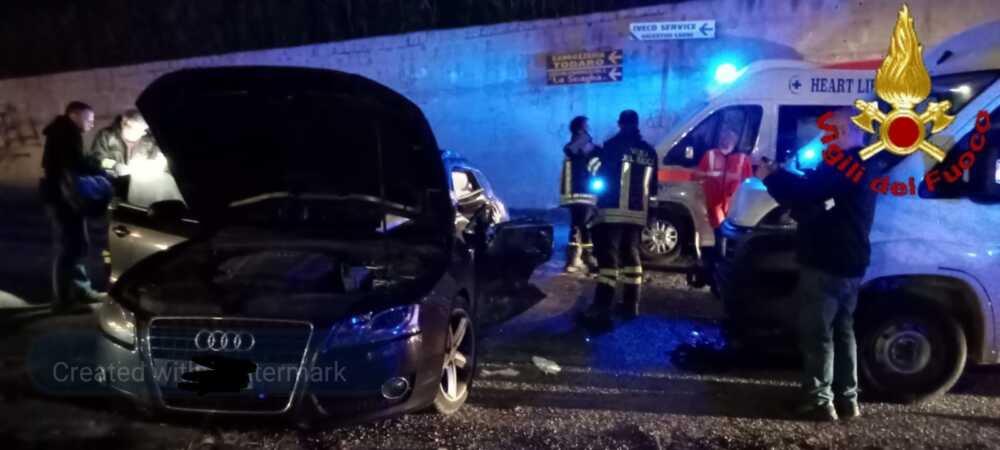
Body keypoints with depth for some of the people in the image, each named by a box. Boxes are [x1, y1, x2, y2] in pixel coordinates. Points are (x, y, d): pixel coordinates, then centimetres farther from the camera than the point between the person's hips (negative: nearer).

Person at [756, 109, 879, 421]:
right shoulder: (863, 164, 16)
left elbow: (806, 193, -25)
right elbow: (815, 190, 19)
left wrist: (770, 177, -11)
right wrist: (779, 176, 10)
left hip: (827, 264, -10)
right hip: (848, 264, 10)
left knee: (817, 333, -3)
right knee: (841, 330, 16)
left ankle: (820, 402, 2)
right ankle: (846, 399, 22)